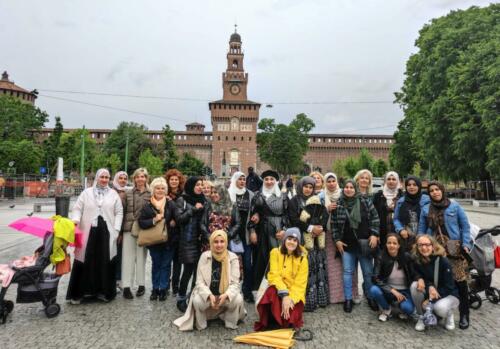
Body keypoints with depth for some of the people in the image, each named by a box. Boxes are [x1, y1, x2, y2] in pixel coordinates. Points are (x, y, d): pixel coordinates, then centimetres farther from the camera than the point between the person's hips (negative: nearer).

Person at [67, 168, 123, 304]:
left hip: (106, 233, 1)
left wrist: (116, 230, -1)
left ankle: (103, 291, 17)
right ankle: (78, 293, 12)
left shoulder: (113, 194, 9)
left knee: (105, 262, 4)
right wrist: (75, 220, -16)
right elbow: (77, 209, 4)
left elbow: (119, 212, 7)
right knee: (85, 262, 0)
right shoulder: (86, 192, 8)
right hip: (88, 232, -1)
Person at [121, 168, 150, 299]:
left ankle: (141, 284, 20)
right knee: (128, 256, 2)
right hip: (129, 228, 1)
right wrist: (120, 229, 0)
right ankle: (126, 286, 7)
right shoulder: (128, 193, 6)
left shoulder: (151, 194, 2)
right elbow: (123, 211, 5)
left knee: (141, 256, 8)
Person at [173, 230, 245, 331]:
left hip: (225, 295, 0)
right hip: (207, 294, 0)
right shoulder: (204, 256, -12)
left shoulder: (233, 258, -12)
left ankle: (231, 323, 2)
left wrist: (226, 295, -33)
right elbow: (200, 281, -13)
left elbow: (235, 283, -13)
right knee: (197, 301, -30)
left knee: (238, 299, -28)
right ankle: (201, 324, 2)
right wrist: (210, 295, -30)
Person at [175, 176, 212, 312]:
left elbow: (209, 221, 8)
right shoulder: (183, 201, 0)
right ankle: (181, 299, 13)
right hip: (188, 241, -3)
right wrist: (193, 209, -13)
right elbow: (178, 218, -10)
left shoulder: (205, 202, 9)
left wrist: (208, 237, -4)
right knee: (188, 270, -4)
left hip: (202, 241, 4)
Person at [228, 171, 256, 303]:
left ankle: (247, 291, 14)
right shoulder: (228, 193, 0)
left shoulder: (250, 194, 8)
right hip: (233, 232, -2)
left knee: (247, 263, 1)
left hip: (246, 233, 2)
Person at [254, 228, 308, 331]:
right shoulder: (275, 252, -6)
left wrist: (291, 299, -26)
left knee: (291, 317, -26)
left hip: (294, 292, 0)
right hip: (278, 288, 0)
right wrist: (284, 294, -29)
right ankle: (273, 322, -9)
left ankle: (288, 322, 13)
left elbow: (300, 284, -9)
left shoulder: (302, 258, -5)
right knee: (272, 293, -36)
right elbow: (274, 275, -15)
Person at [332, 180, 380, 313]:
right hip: (347, 244, 0)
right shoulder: (338, 204, -1)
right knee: (347, 272, 5)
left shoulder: (365, 202, -2)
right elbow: (334, 224, 2)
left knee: (368, 272, 10)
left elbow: (375, 219, 0)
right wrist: (337, 240, -2)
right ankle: (348, 299, 17)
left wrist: (374, 234, -7)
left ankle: (370, 297, 28)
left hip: (364, 243, 0)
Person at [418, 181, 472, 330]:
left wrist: (466, 244, -6)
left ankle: (464, 314, 8)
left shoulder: (454, 206, 1)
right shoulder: (426, 209, 7)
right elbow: (421, 229, 9)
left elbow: (465, 226, 2)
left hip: (454, 249, -2)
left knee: (460, 281, -6)